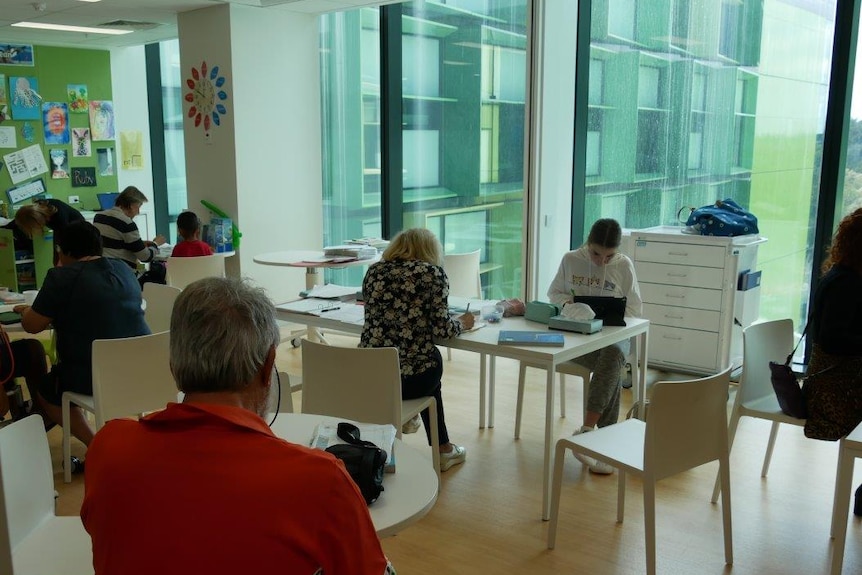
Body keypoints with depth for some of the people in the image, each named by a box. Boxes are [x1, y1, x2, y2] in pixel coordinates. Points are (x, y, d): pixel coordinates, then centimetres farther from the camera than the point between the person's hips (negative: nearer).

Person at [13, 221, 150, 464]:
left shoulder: (62, 277, -8)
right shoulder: (124, 269, 10)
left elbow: (31, 325, -3)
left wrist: (28, 311, 18)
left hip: (95, 376, -6)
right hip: (141, 368, 7)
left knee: (46, 392, 23)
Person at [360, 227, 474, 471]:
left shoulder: (374, 271, 11)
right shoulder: (433, 273, -1)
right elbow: (440, 328, -6)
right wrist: (462, 323, 15)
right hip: (409, 378, -4)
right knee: (432, 360, 29)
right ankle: (442, 449, 39)